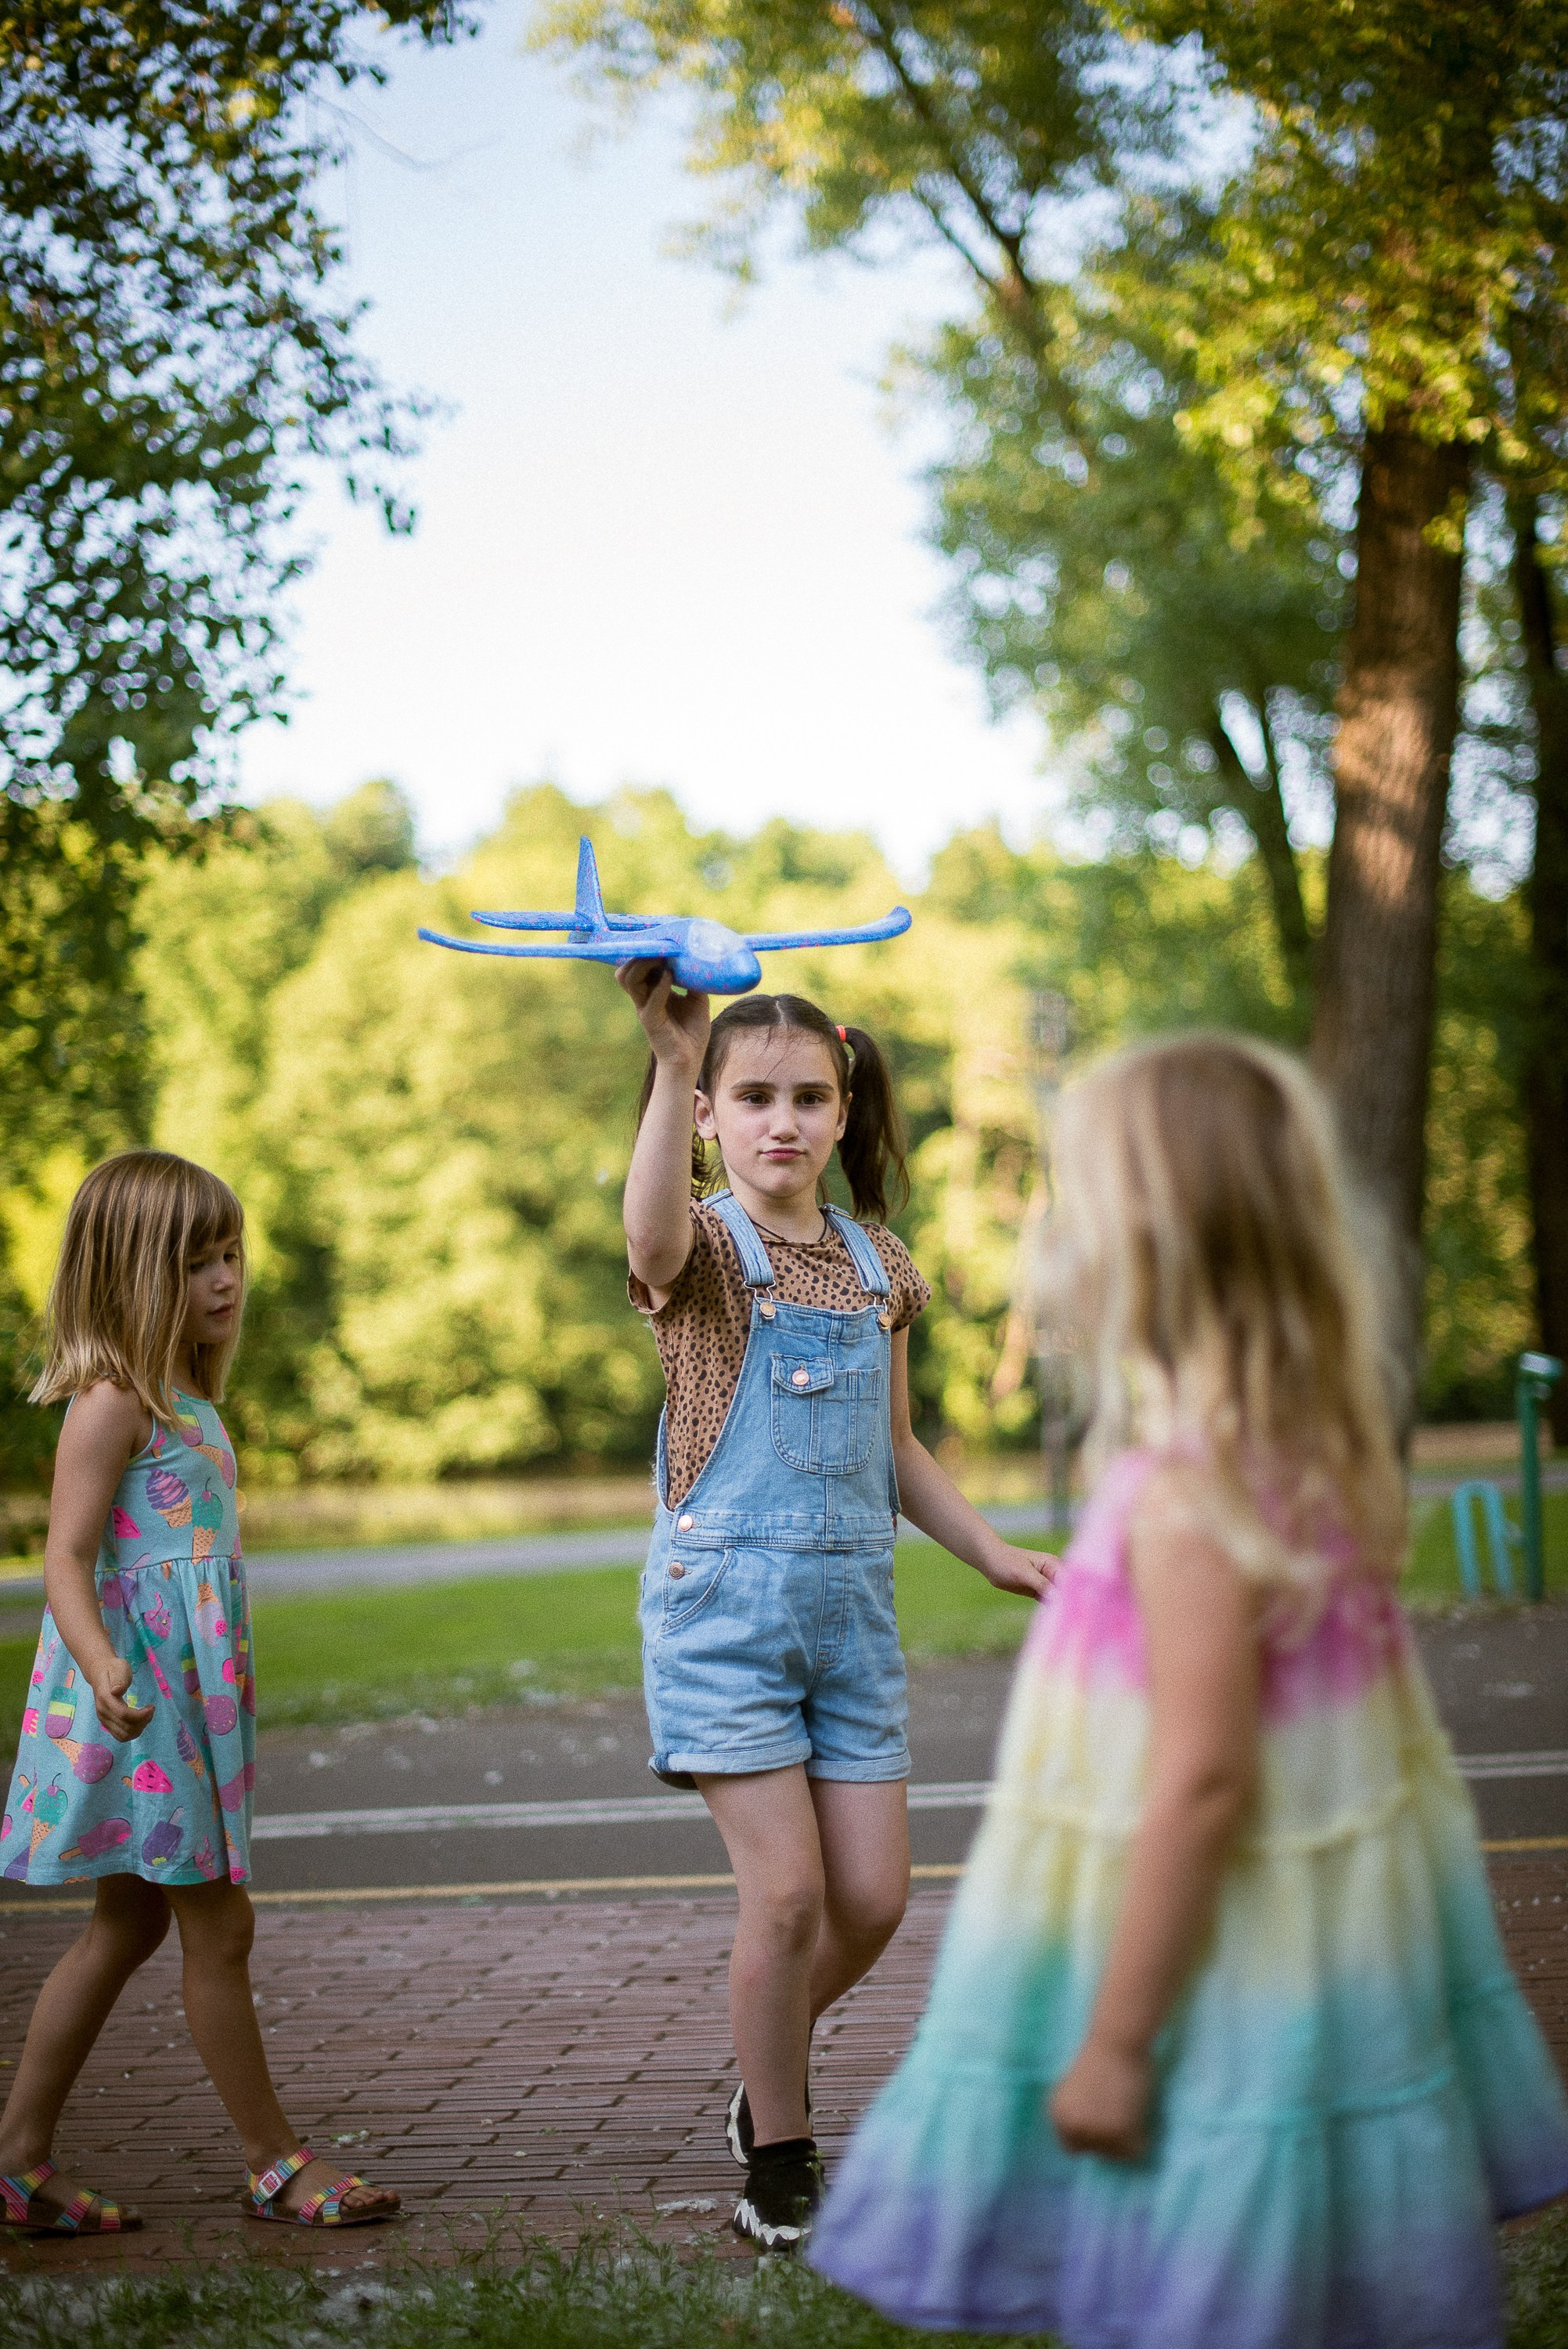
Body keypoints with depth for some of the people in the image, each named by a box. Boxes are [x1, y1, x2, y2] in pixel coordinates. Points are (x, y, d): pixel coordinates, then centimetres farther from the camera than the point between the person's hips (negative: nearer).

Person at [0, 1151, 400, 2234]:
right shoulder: (112, 1402, -14)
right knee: (218, 1923, -2)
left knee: (130, 1924, 13)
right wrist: (103, 1665, -38)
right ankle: (277, 2162, 8)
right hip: (143, 1694, -10)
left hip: (191, 1687, 10)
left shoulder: (184, 1403, 15)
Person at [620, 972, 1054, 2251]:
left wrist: (989, 1549, 11)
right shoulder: (701, 1247, -6)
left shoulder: (879, 1265, 10)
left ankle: (767, 2080, 33)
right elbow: (654, 1236, -34)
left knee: (873, 1897, 4)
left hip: (852, 1602, 5)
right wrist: (674, 1060, -46)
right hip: (725, 1595, -5)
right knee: (787, 1890, -7)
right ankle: (779, 2161, 12)